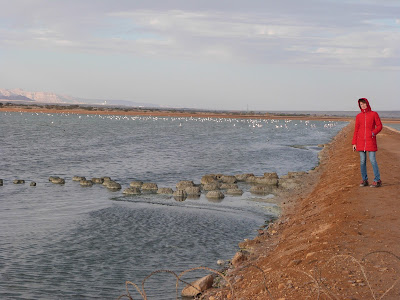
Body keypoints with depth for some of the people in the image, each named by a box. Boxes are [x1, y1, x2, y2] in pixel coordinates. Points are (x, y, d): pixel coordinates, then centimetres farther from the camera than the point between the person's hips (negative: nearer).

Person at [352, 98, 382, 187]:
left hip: (371, 140, -3)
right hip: (361, 141, 3)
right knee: (362, 161, 3)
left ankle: (377, 180, -3)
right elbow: (356, 130, 11)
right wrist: (354, 143, 7)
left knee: (372, 160, -8)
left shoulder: (374, 114, 2)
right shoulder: (358, 116, 9)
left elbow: (379, 126, 3)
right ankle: (364, 180, 12)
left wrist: (374, 132, -16)